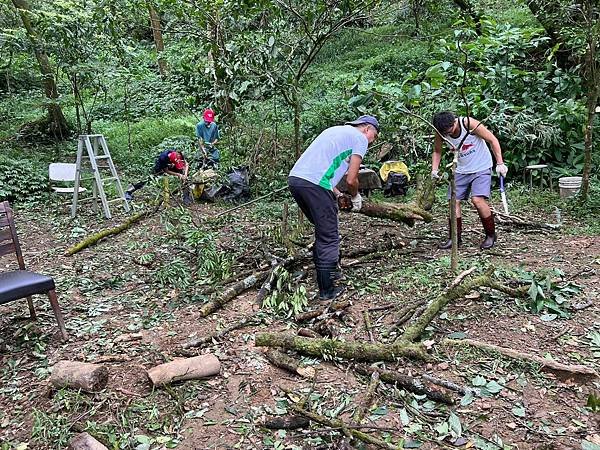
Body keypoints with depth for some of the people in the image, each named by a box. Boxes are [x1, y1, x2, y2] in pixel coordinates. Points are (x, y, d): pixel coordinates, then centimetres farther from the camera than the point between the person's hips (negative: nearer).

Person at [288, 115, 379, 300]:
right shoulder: (360, 138, 7)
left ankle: (326, 270, 34)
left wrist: (337, 194, 26)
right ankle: (326, 291, 6)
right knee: (329, 238, 1)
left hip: (294, 178, 9)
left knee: (323, 230, 23)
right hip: (314, 184, -8)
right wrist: (355, 197, 20)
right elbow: (351, 180, 0)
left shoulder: (336, 130, 31)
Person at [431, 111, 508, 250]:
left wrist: (500, 163, -17)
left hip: (481, 168, -5)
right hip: (461, 170, 5)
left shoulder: (469, 124, -23)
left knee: (477, 199, -19)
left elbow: (492, 140, -15)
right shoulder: (441, 133, -9)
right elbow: (437, 151, 9)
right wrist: (434, 169, -7)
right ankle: (455, 237, 8)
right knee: (453, 201, -4)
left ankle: (491, 235, 0)